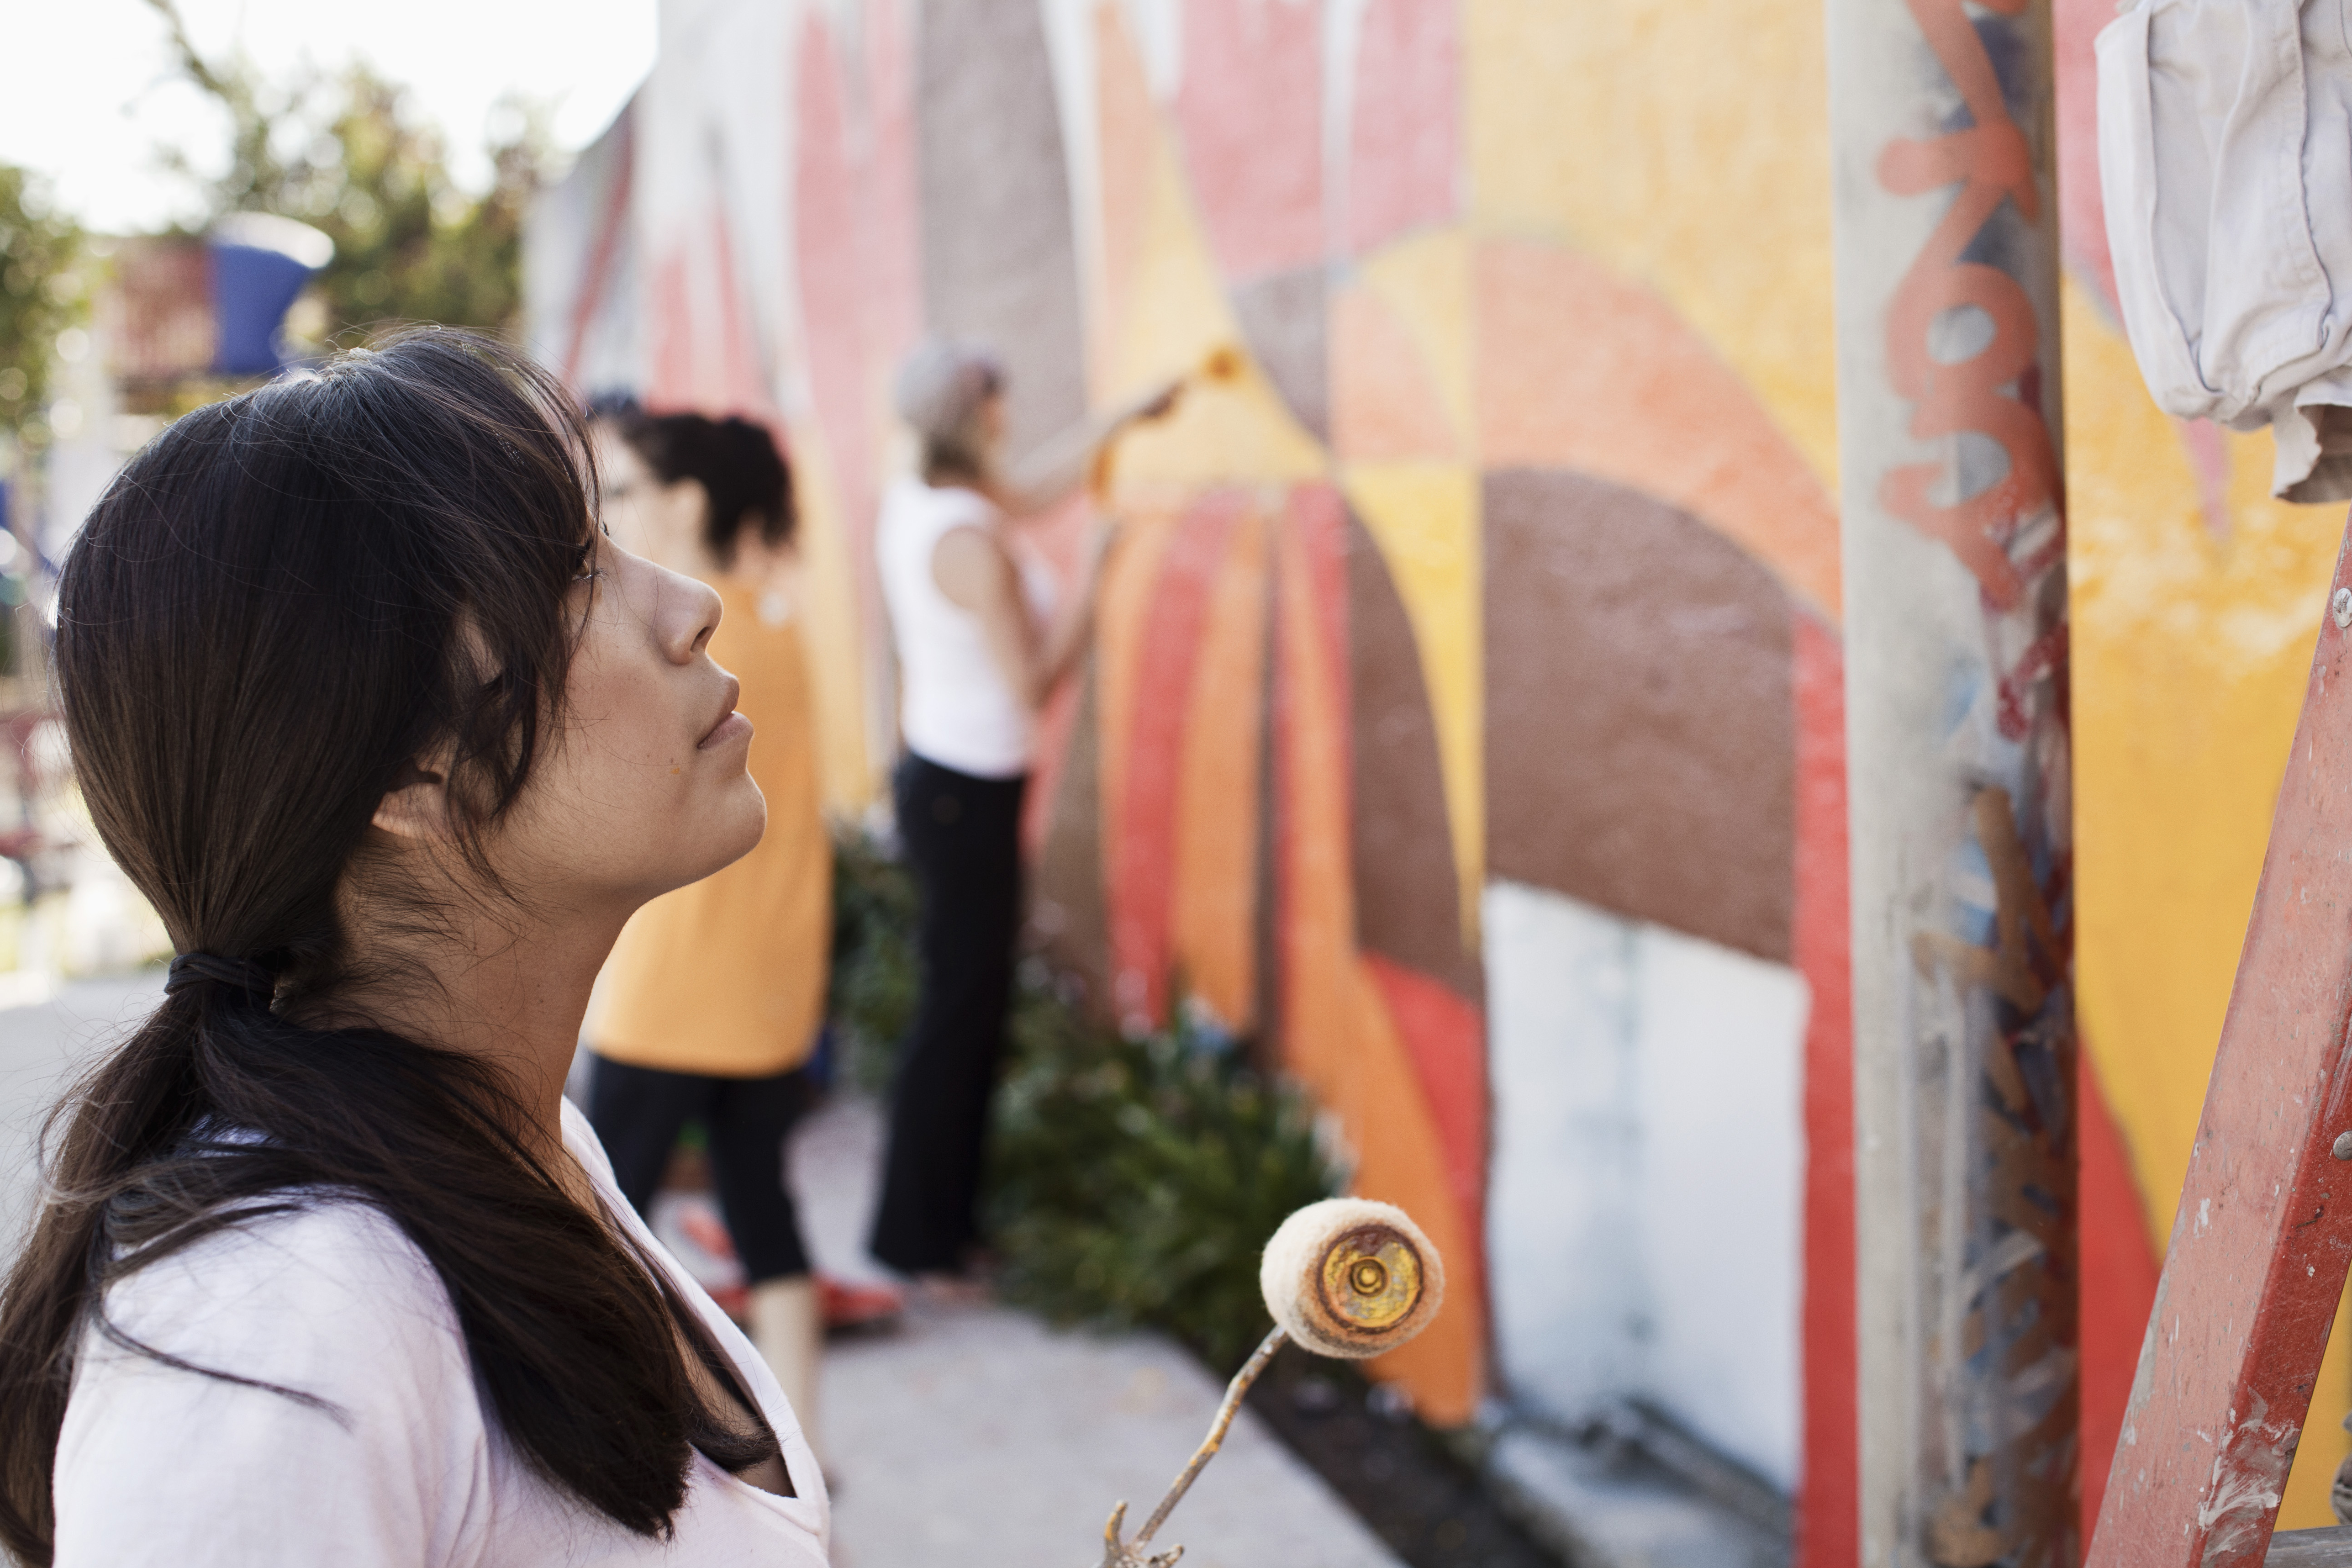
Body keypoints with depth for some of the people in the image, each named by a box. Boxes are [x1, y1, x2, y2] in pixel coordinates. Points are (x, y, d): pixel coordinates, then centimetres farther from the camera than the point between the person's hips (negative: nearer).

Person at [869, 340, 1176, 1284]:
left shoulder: (911, 501, 4)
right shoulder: (970, 541, -23)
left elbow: (1033, 486, 21)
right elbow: (1033, 683, -20)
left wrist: (1129, 417, 26)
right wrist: (1092, 571, -13)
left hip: (936, 774, 10)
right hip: (970, 794, -10)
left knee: (974, 999, 17)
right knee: (959, 1008, 0)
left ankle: (949, 1213, 27)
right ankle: (919, 1239, 11)